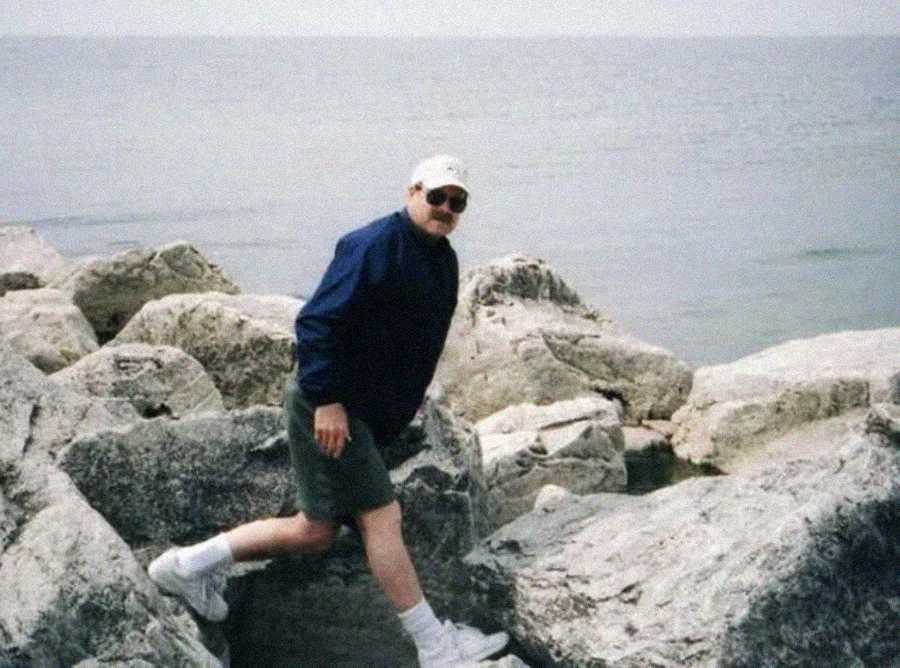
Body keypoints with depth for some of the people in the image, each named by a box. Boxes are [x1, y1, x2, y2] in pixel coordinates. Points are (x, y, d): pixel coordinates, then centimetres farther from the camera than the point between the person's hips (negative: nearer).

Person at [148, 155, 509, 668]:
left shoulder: (442, 260, 13)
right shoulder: (375, 246, -17)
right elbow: (317, 322, -22)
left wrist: (411, 390, 22)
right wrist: (327, 399, -24)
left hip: (369, 417, 10)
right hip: (331, 412, -10)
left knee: (317, 531, 12)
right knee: (381, 516, -9)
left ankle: (193, 563, 21)